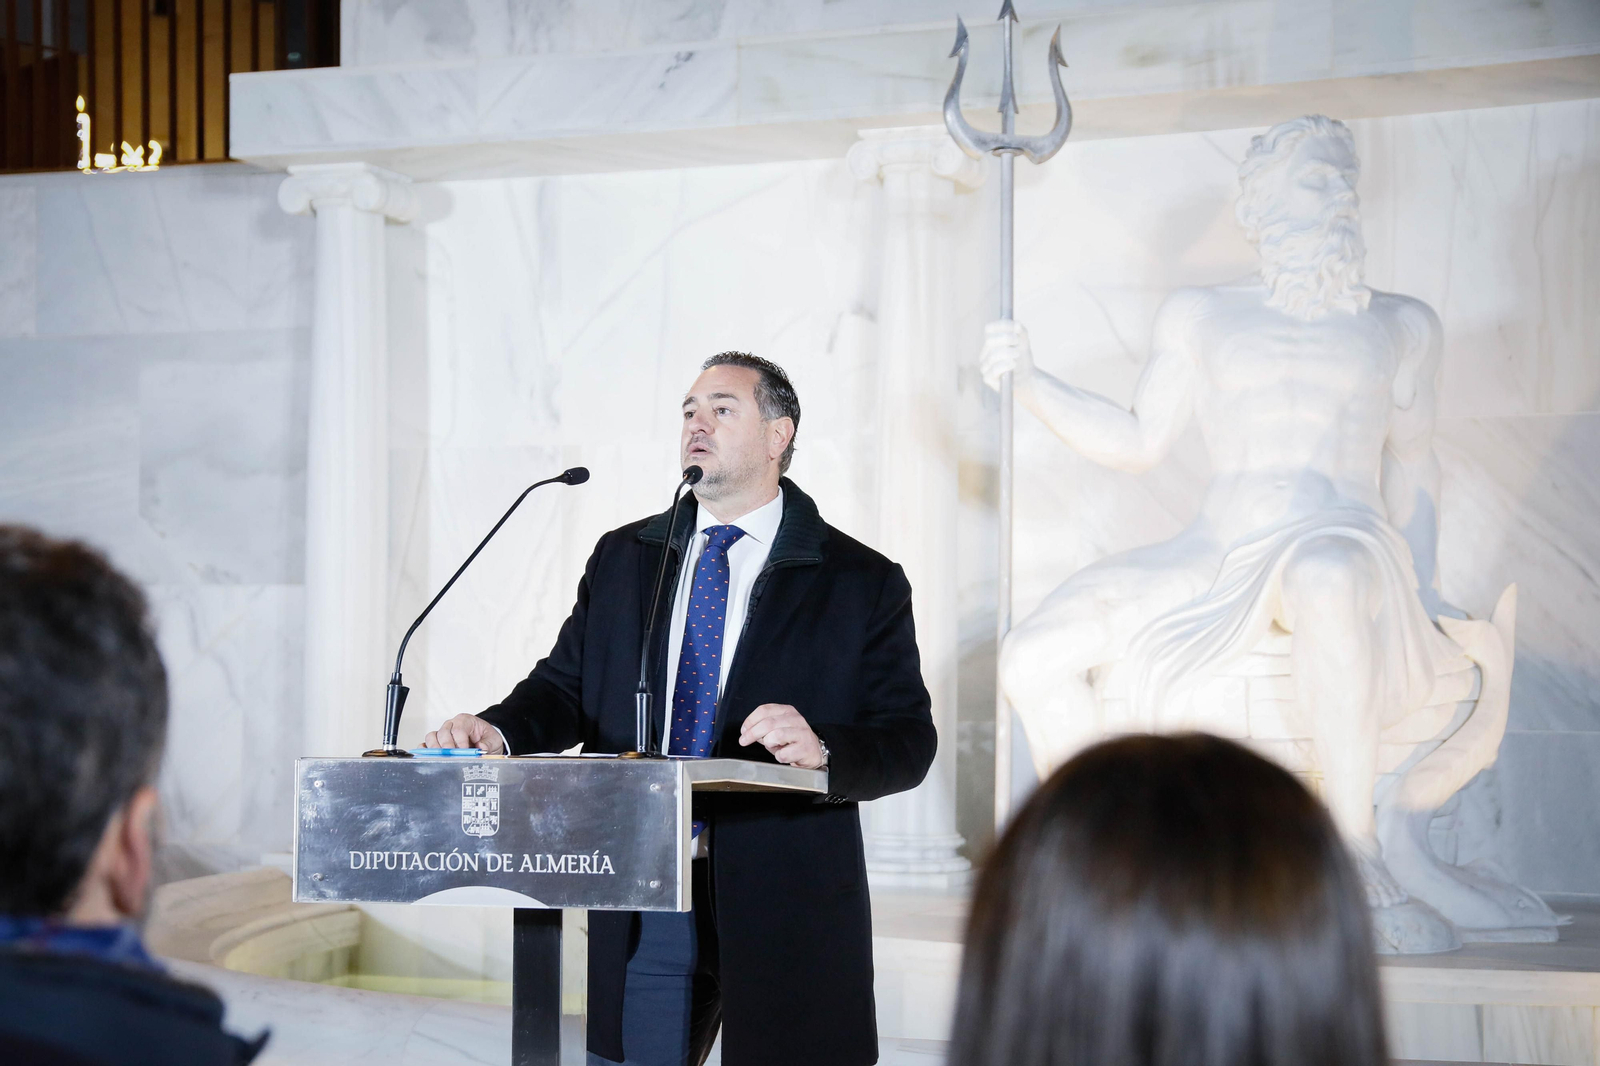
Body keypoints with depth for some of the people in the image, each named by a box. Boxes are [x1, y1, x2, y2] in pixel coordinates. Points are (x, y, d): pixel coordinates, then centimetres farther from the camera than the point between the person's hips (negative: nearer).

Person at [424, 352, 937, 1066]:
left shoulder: (863, 582, 1)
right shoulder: (621, 560, 14)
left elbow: (909, 739, -4)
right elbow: (567, 685, 9)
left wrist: (820, 751, -25)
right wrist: (496, 730, -12)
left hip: (787, 911, -3)